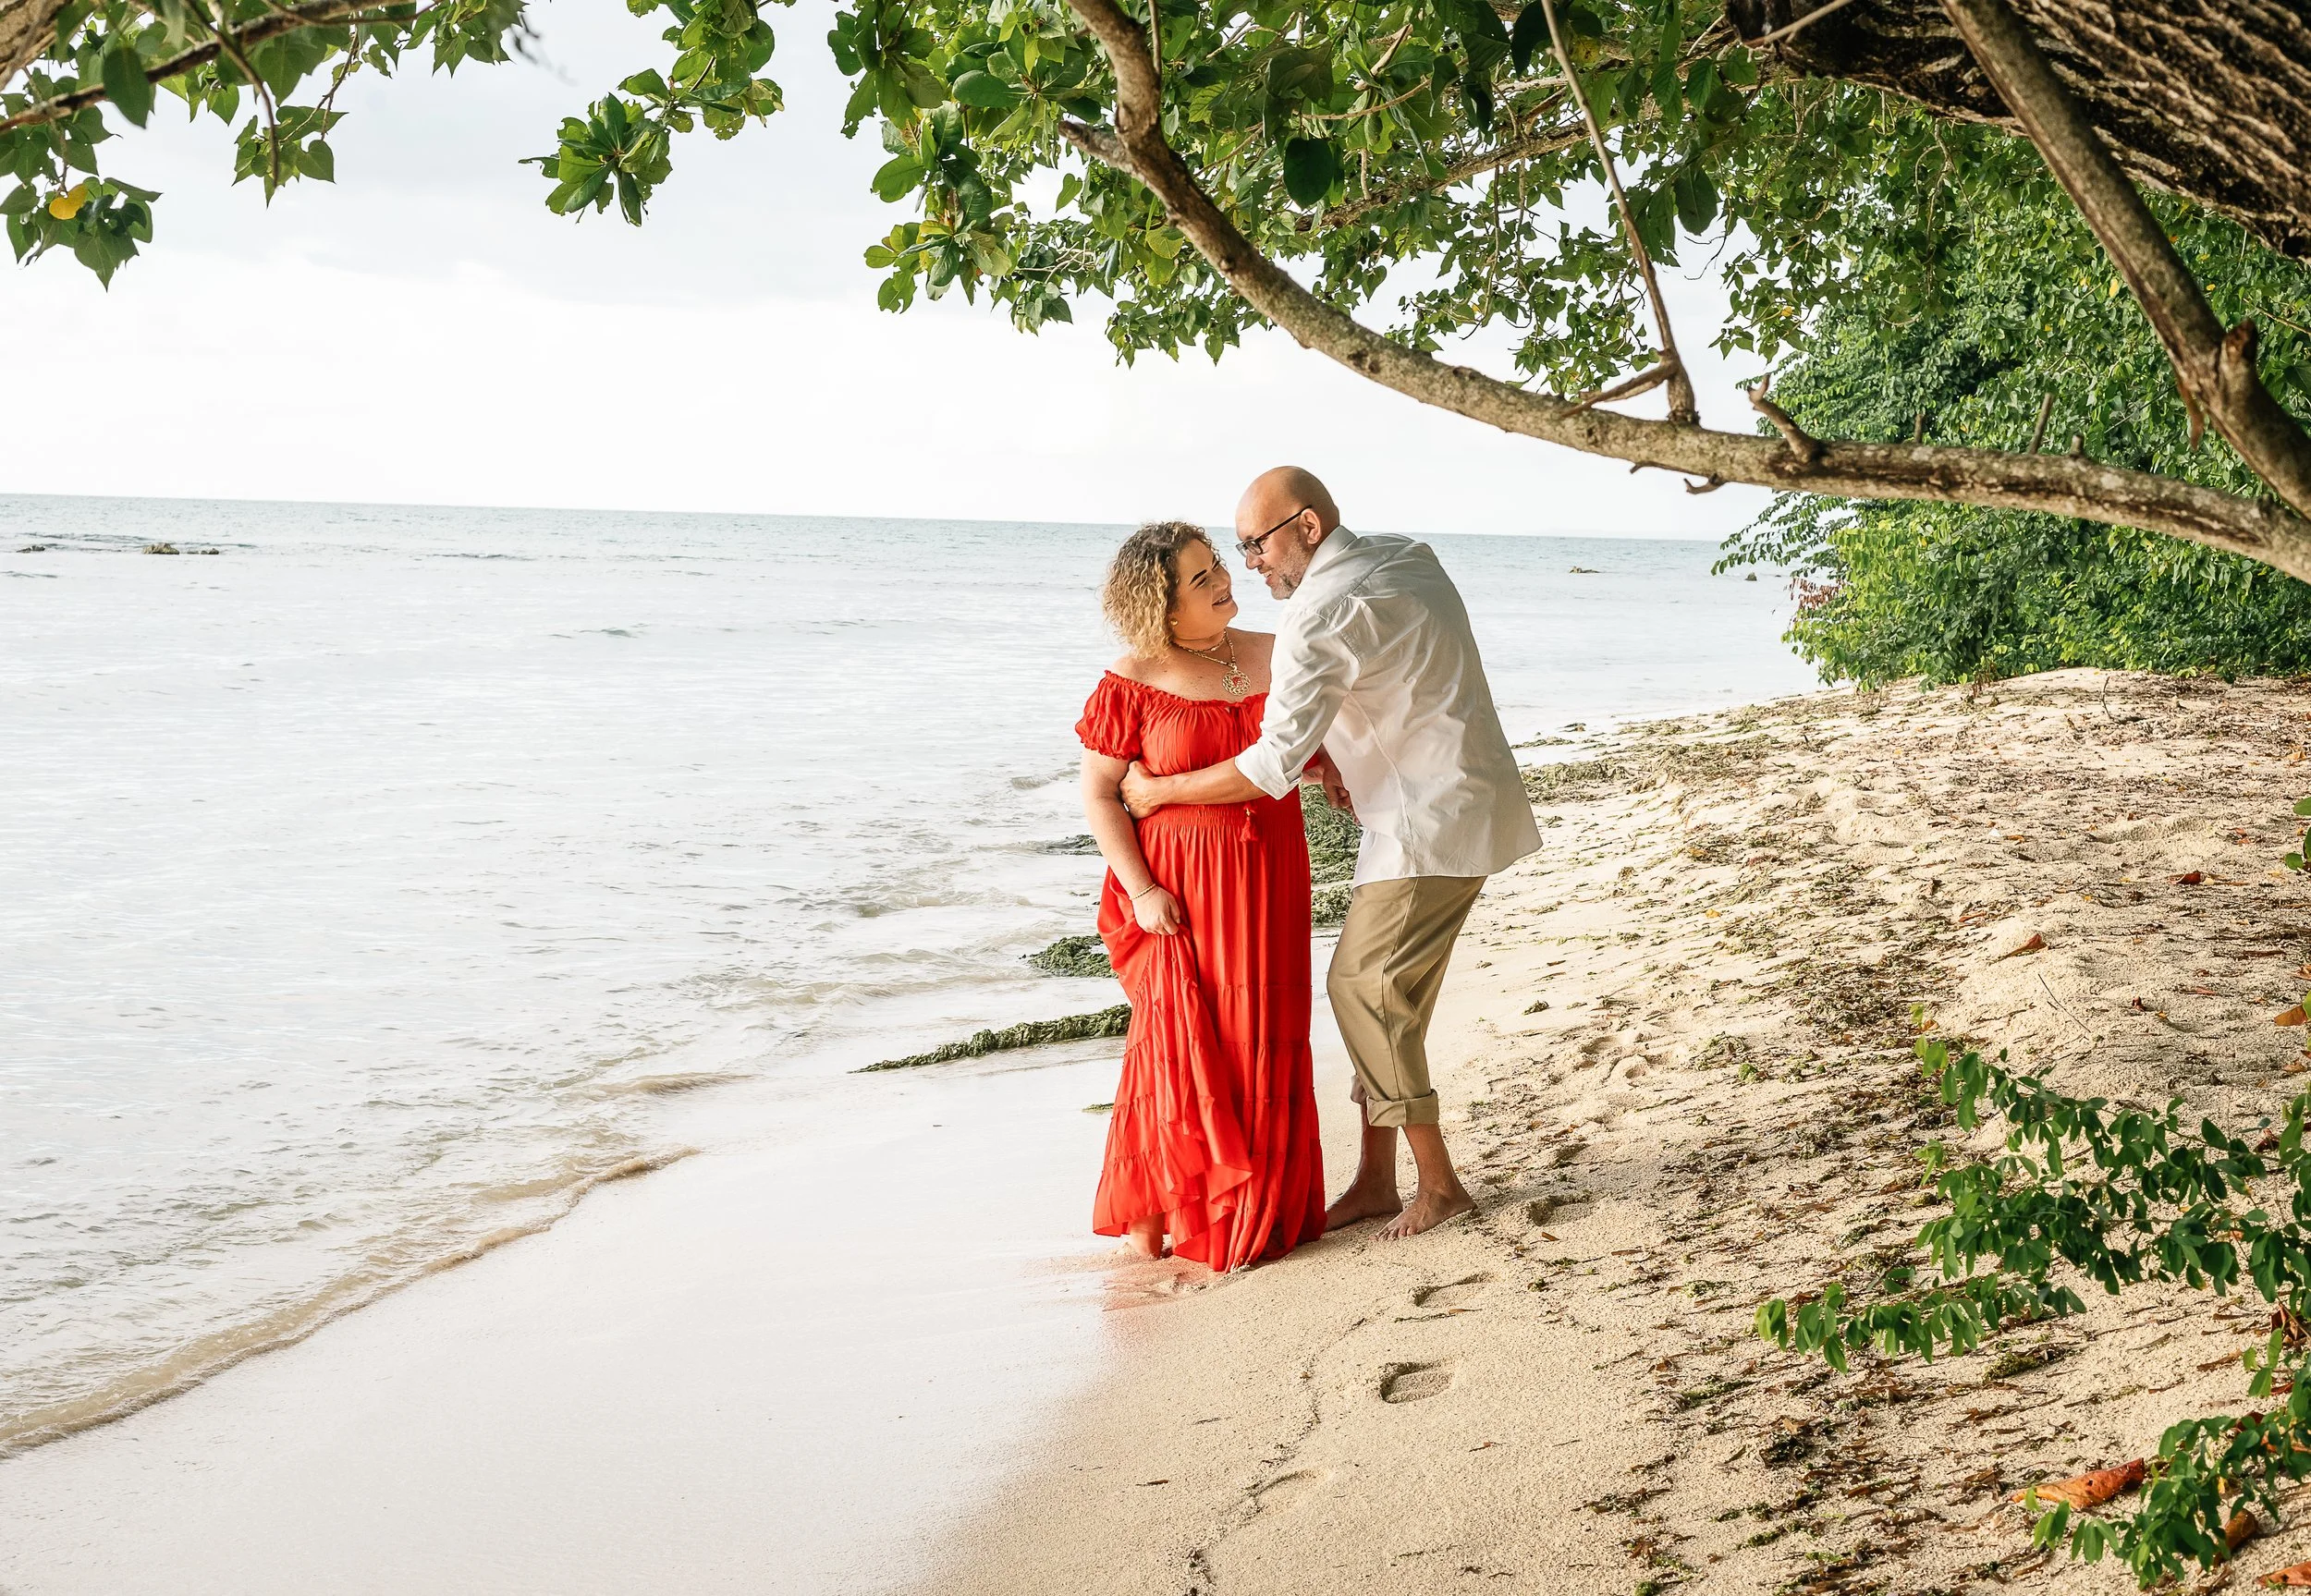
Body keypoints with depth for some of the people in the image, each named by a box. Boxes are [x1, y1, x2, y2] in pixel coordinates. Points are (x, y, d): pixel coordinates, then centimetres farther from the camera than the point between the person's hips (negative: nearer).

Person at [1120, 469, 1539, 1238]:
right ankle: (1375, 1181, 15)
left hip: (1429, 824, -10)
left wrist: (1158, 791, -10)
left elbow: (1271, 768, -22)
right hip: (1435, 808, 10)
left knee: (1363, 988, -4)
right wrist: (1346, 752, 13)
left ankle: (1438, 1184, 4)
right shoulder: (1409, 558, 10)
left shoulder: (1325, 613, -19)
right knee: (1374, 990, 11)